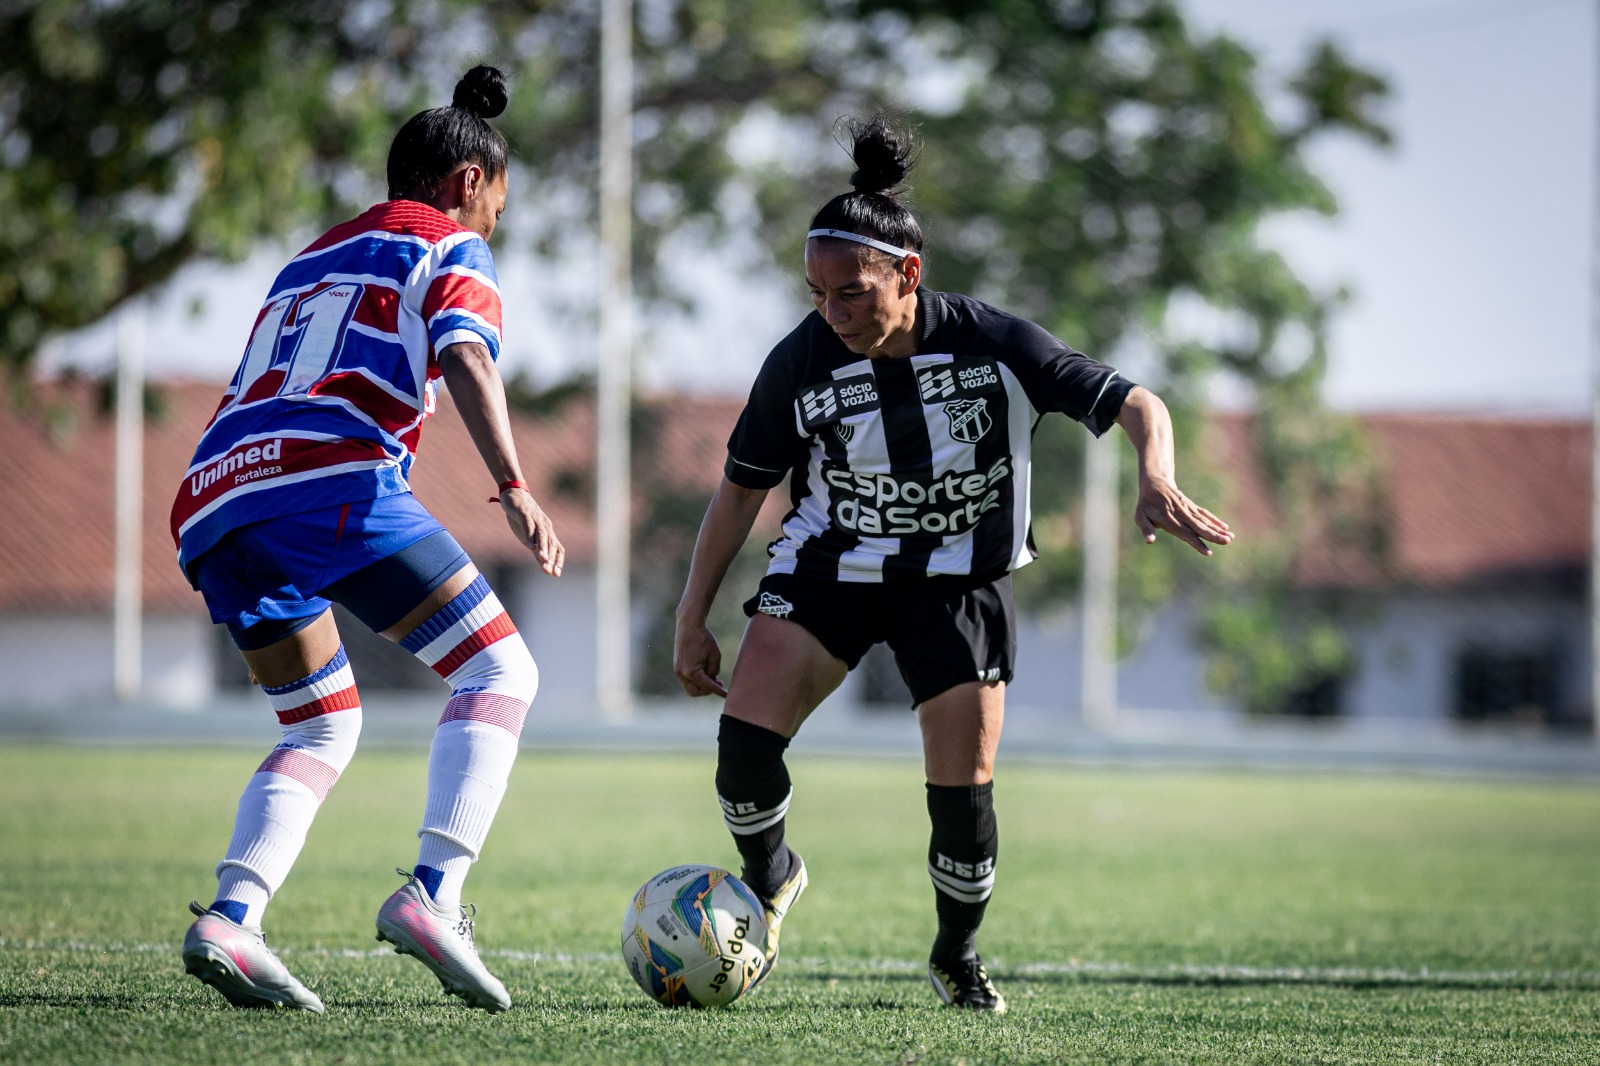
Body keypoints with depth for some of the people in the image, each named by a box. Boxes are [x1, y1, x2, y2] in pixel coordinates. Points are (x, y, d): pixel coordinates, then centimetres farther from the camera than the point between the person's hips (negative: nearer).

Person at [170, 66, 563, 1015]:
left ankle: (229, 916, -5)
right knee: (499, 671, 0)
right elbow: (466, 359, -7)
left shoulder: (311, 261, 35)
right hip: (332, 482, -7)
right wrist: (515, 488, -19)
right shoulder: (451, 248, 12)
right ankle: (433, 893, -19)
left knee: (326, 729, 19)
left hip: (211, 504, 7)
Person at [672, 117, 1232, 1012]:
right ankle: (770, 883, 14)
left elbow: (1135, 403, -17)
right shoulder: (800, 364, -17)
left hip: (960, 577, -1)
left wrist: (1157, 483, -39)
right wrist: (694, 620, -2)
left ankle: (959, 957, 22)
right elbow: (743, 487, -3)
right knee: (745, 737, -17)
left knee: (965, 790, -7)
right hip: (832, 561, 1)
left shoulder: (989, 344, -21)